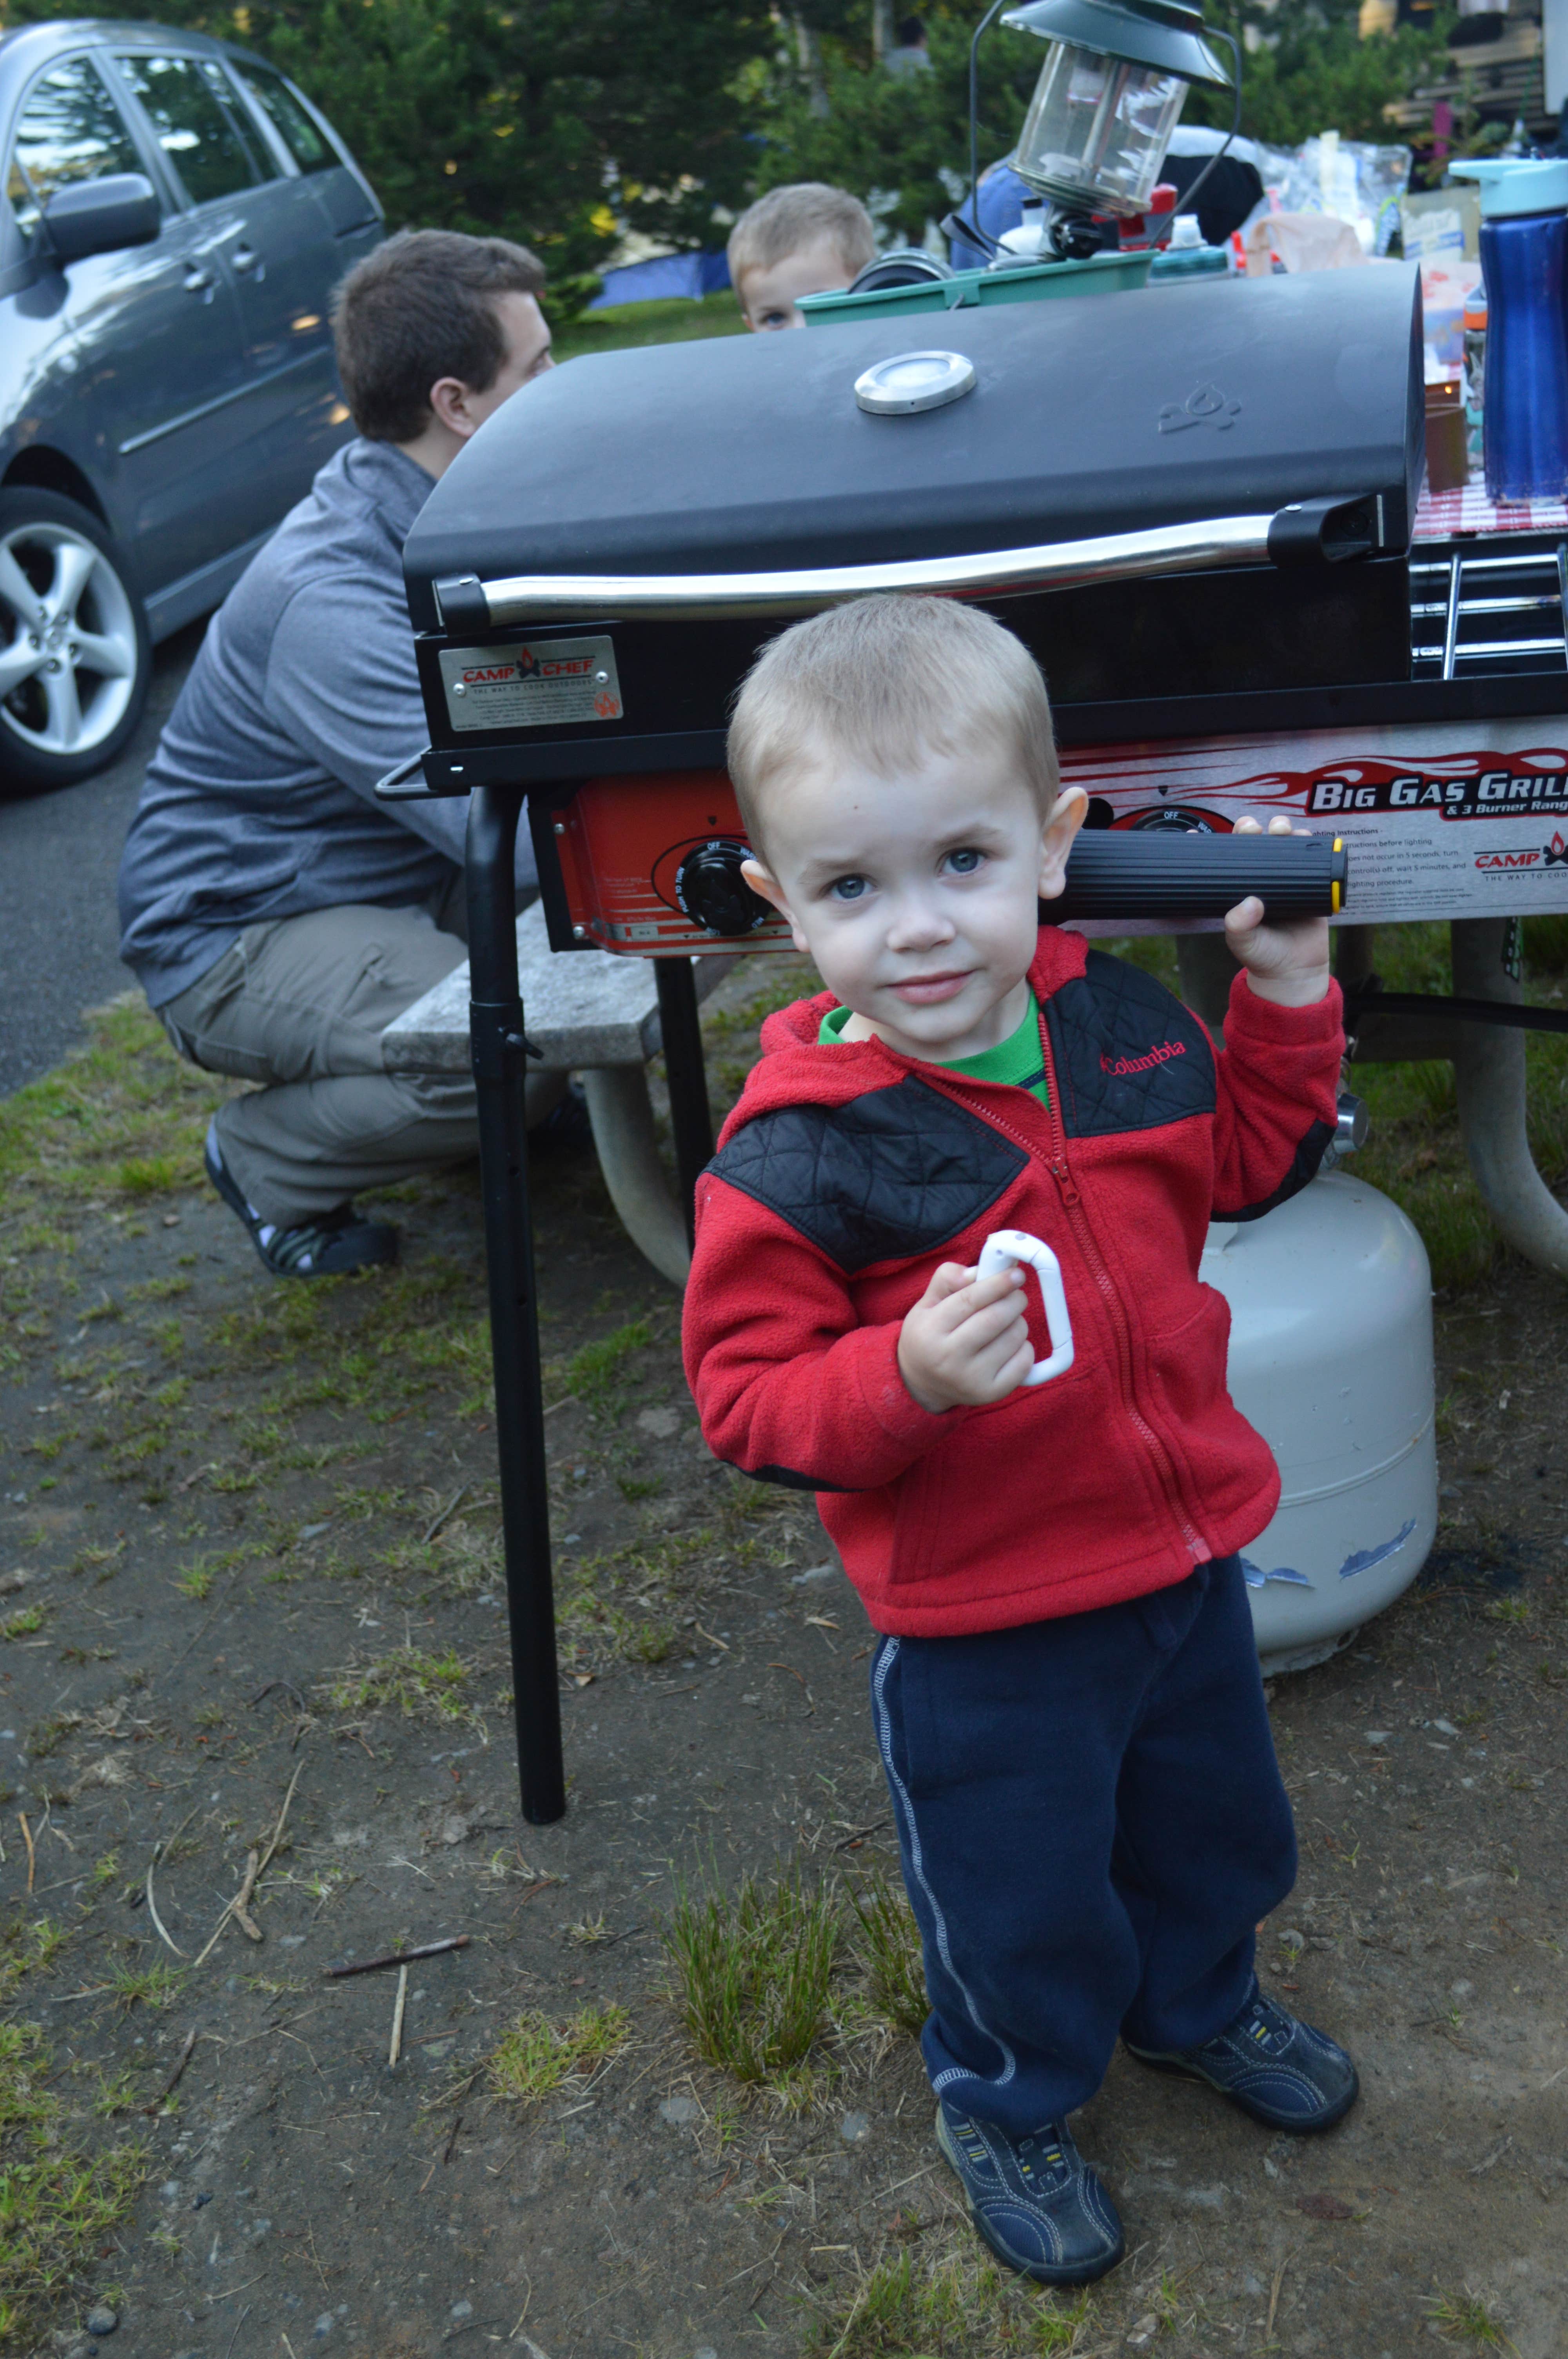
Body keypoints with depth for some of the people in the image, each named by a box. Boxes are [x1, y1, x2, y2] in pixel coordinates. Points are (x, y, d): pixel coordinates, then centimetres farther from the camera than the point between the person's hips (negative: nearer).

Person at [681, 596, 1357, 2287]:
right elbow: (745, 1396, -21)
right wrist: (906, 1378, -37)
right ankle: (1007, 2104, 49)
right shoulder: (794, 1158, -26)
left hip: (1186, 1557, 6)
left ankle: (1195, 2002, 62)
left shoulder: (1113, 1019, -8)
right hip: (984, 1626, -6)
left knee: (1209, 1822, 30)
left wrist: (1288, 997, -2)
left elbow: (1243, 1162, 10)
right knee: (1017, 1894, 17)